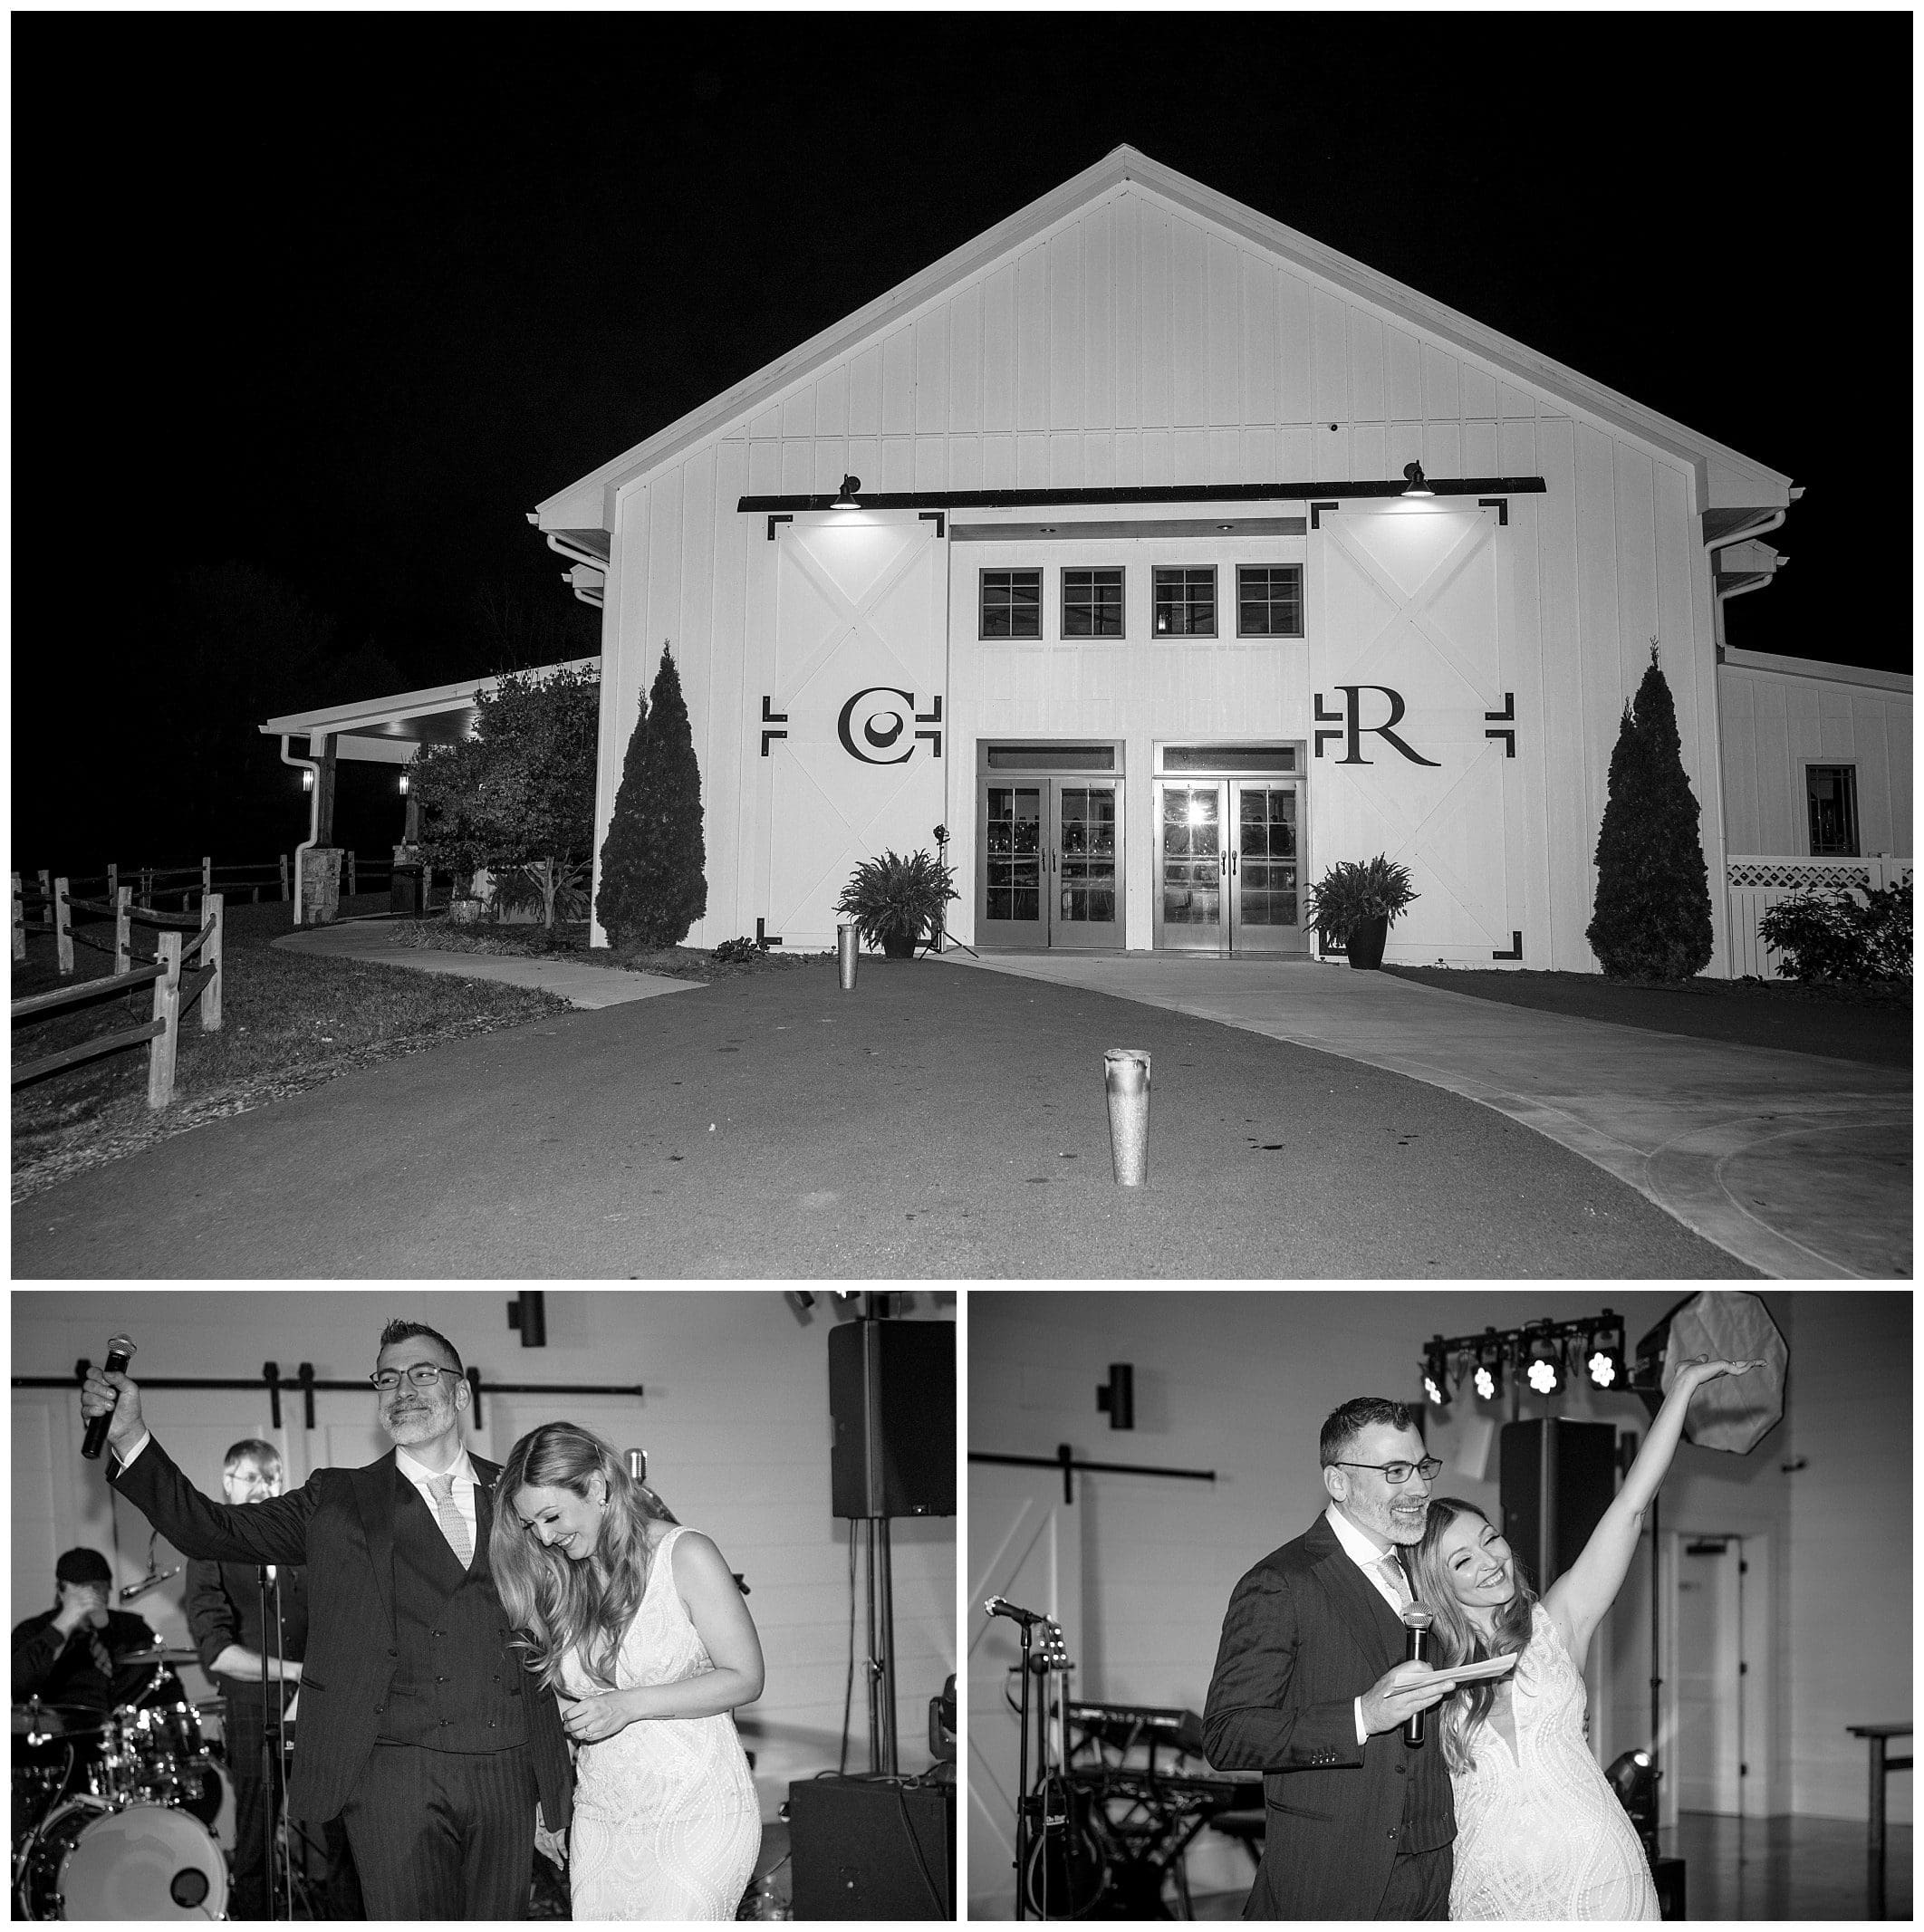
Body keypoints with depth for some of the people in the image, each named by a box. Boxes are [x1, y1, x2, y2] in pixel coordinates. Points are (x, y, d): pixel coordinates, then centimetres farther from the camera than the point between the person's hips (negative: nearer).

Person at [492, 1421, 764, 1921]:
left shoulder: (685, 1555, -6)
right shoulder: (561, 1579, 9)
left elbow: (745, 1678, -6)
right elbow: (574, 1695, 15)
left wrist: (630, 1704, -14)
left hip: (695, 1810, -5)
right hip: (599, 1818, 5)